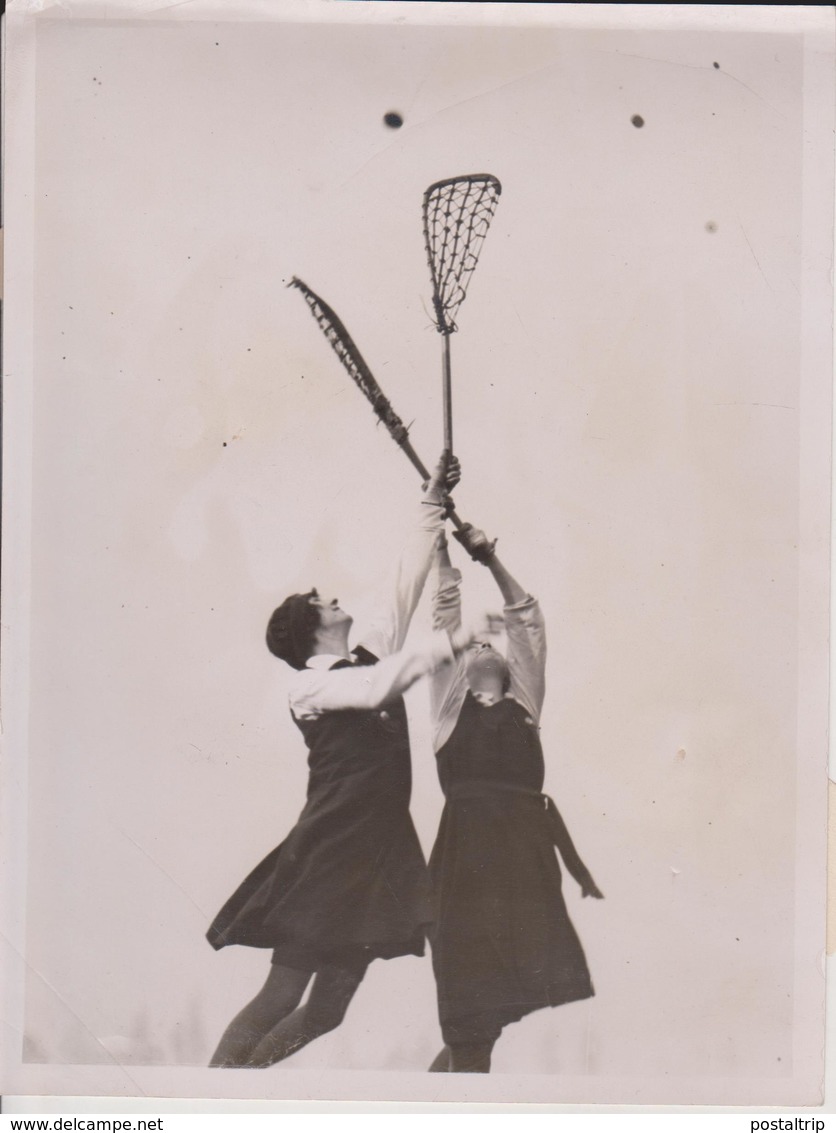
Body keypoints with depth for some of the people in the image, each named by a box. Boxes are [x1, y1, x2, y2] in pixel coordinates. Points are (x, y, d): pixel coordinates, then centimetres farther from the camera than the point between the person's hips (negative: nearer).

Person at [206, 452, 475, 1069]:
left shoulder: (371, 657, 13)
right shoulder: (307, 685, -6)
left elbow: (408, 585, 11)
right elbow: (375, 689, -23)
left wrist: (433, 507, 9)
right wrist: (451, 642, -23)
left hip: (382, 849, 7)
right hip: (330, 851, -7)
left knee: (327, 1008, 8)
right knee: (281, 997, -6)